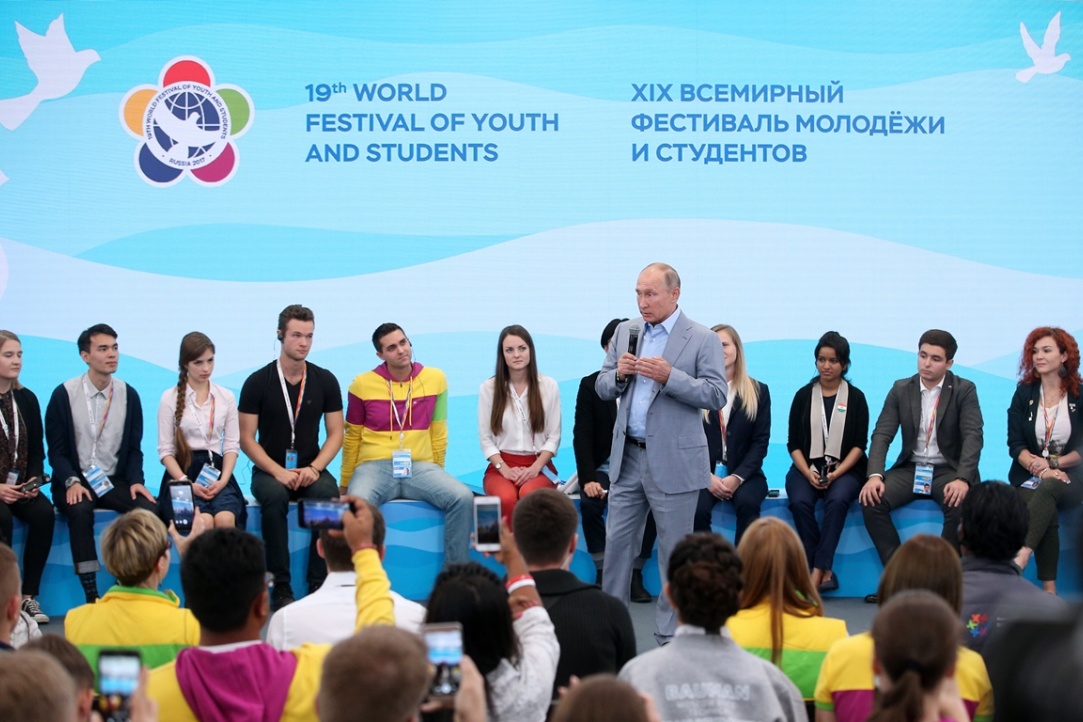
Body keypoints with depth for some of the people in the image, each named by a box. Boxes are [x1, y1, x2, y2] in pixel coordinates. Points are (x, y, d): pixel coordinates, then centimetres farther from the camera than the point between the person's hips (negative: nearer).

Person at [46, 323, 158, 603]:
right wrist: (71, 482, -18)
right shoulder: (64, 395, -2)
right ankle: (91, 596, -33)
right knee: (80, 510, -36)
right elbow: (56, 450, -2)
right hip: (77, 482, -2)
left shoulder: (128, 395, 6)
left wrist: (135, 480, -9)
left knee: (148, 508, -27)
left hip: (114, 482, 3)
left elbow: (134, 448, 9)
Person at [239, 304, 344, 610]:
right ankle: (281, 588, -30)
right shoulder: (258, 382, -1)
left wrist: (314, 468, -13)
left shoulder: (325, 381, 5)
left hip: (310, 469, 2)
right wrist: (278, 472, -16)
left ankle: (319, 585, -25)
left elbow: (335, 434, 5)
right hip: (269, 471, -2)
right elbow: (247, 439, -2)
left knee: (328, 494, -32)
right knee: (274, 496, -36)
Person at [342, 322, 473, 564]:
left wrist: (438, 478, 13)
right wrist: (345, 485, 15)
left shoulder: (435, 379, 5)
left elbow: (438, 434, 12)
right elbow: (352, 438, 12)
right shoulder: (362, 385, 2)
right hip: (375, 467, -2)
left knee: (463, 498, -26)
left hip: (420, 466, 2)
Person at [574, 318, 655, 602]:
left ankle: (635, 574, -17)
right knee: (590, 503, -30)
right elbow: (582, 436, -1)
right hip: (604, 466, 1)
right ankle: (603, 572, -16)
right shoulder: (591, 385, 6)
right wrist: (587, 479, -15)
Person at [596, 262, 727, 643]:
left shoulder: (702, 339, -5)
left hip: (673, 462, -5)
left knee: (674, 551, 2)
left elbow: (716, 395, -12)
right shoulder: (625, 332, 11)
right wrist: (619, 374, -10)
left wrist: (670, 376, -24)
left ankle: (670, 636, 10)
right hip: (627, 457, 5)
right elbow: (602, 388, 13)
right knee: (617, 543, 8)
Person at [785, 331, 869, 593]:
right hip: (807, 467, 1)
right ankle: (826, 573, -26)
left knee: (837, 500, -34)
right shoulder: (803, 396, 9)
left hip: (844, 469, -1)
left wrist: (836, 473, -14)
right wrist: (809, 473, -11)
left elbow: (859, 444, 1)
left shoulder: (856, 398, 5)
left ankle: (817, 572, -34)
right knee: (800, 502, -30)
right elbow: (794, 443, 6)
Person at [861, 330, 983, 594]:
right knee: (872, 501, -25)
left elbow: (973, 437, -12)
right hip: (910, 469, 3)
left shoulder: (964, 390, -2)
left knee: (960, 507, -35)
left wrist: (963, 479, -29)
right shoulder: (901, 389, 5)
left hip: (948, 470, -3)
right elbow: (882, 434, -1)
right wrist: (875, 475, -19)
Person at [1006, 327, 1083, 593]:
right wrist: (1041, 470, -15)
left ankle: (1020, 558, -54)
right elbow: (1015, 444, 2)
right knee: (1047, 515, -32)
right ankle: (1049, 589, -38)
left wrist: (1053, 463, -14)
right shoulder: (1024, 393, 9)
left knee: (1048, 489, -37)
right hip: (1030, 477, 1)